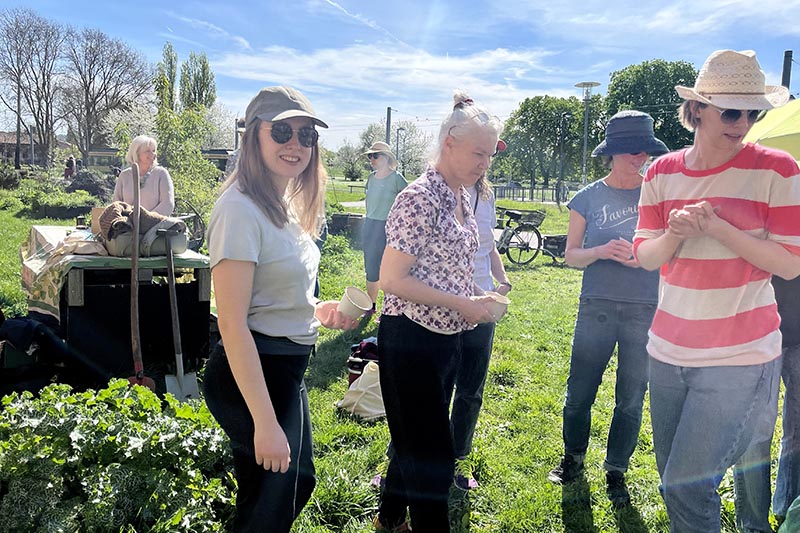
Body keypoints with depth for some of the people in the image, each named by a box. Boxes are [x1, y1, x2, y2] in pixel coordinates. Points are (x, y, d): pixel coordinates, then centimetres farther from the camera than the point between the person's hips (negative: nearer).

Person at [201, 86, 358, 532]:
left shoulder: (286, 205, 8)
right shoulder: (241, 209, -21)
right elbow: (233, 325, -25)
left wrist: (318, 311, 6)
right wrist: (265, 422, -26)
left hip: (288, 368, 9)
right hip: (251, 375, -9)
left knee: (299, 480, 25)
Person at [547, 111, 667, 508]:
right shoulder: (588, 198, 2)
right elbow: (571, 255, 3)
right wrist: (602, 251, -17)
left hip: (646, 311, 0)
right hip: (597, 308, 0)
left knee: (631, 400, 9)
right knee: (579, 392, 7)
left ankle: (616, 472, 29)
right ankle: (573, 457, 33)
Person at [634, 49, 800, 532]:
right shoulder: (663, 173, 3)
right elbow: (645, 256, 5)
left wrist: (715, 226, -19)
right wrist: (675, 234, -16)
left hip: (740, 356, -4)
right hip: (669, 349, 5)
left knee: (687, 484, -6)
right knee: (675, 481, 16)